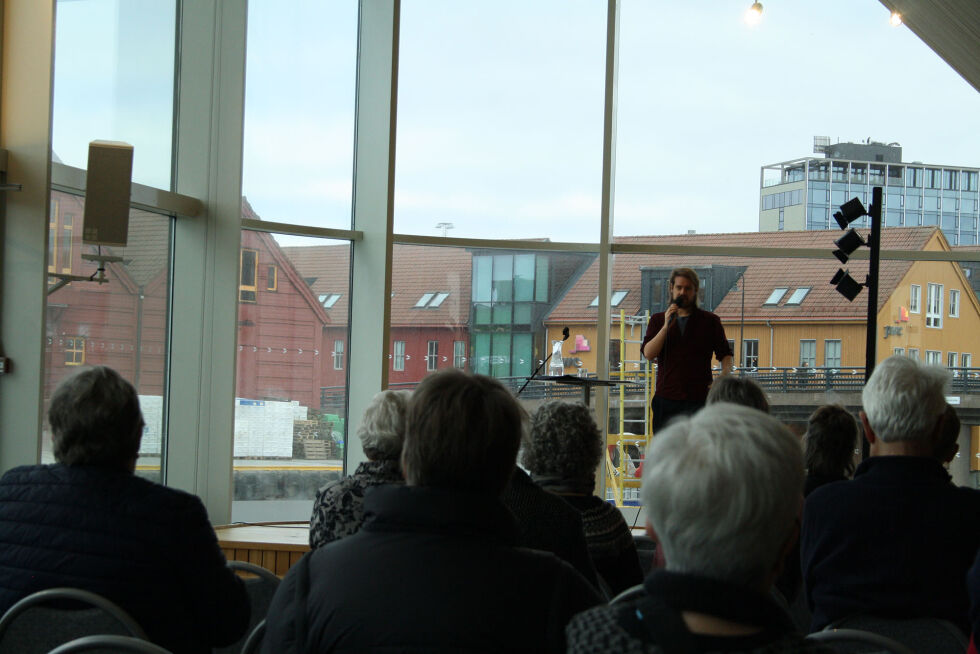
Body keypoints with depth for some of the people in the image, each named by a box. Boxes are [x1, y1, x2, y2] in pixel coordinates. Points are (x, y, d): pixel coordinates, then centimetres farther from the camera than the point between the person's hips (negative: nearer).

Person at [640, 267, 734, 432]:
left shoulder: (710, 321, 9)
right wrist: (666, 325, -10)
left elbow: (725, 354, 10)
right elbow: (648, 353, 0)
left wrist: (725, 375, -11)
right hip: (666, 398, 2)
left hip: (698, 399, -2)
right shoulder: (658, 320, 13)